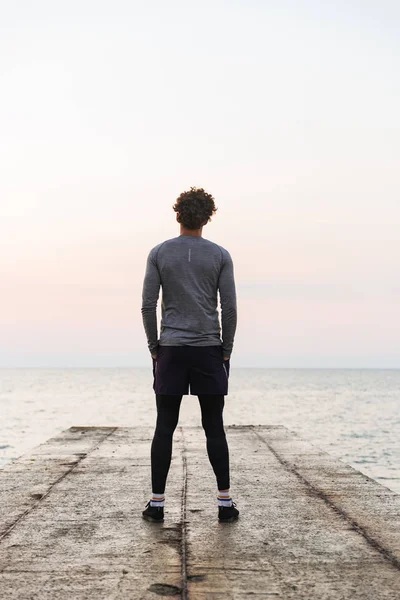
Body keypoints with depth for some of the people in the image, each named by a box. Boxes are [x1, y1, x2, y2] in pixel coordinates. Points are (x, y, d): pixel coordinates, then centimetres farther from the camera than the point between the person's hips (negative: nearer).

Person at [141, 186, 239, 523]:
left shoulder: (159, 253, 1)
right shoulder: (220, 255, 0)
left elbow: (148, 305, -2)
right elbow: (229, 308, -3)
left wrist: (154, 348, 7)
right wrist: (226, 351, 6)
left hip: (171, 350, 0)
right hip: (209, 350, 0)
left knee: (165, 427, 4)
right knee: (214, 427, 5)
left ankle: (157, 503, 5)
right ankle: (225, 502, 5)